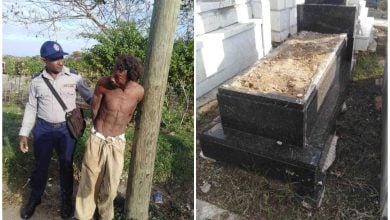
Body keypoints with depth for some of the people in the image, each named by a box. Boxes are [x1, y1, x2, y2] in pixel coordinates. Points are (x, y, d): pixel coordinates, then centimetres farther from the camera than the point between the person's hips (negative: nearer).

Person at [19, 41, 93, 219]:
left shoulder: (74, 76, -9)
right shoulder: (37, 80, -3)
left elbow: (89, 96, -1)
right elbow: (31, 108, 5)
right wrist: (24, 133, 3)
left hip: (67, 128, -1)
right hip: (43, 128, 1)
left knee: (66, 165, 12)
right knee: (40, 165, 15)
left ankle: (66, 200, 32)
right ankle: (34, 199, 39)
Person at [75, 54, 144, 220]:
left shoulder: (139, 91, -13)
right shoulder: (103, 84, -18)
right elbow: (94, 111, 0)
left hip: (117, 143, 1)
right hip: (97, 140, -1)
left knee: (110, 186, 8)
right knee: (89, 182, 10)